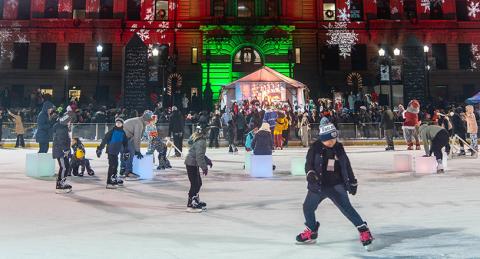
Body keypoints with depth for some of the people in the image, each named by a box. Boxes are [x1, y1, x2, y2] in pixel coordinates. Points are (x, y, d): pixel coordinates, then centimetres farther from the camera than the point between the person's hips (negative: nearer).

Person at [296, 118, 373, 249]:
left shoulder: (339, 148, 2)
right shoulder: (316, 148, -6)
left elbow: (347, 166, 11)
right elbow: (309, 163, -9)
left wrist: (352, 183, 13)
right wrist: (310, 174, -29)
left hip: (337, 185, -1)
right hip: (319, 185, 1)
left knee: (346, 208, -13)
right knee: (308, 207, 8)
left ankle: (363, 229, -2)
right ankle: (311, 231, 29)